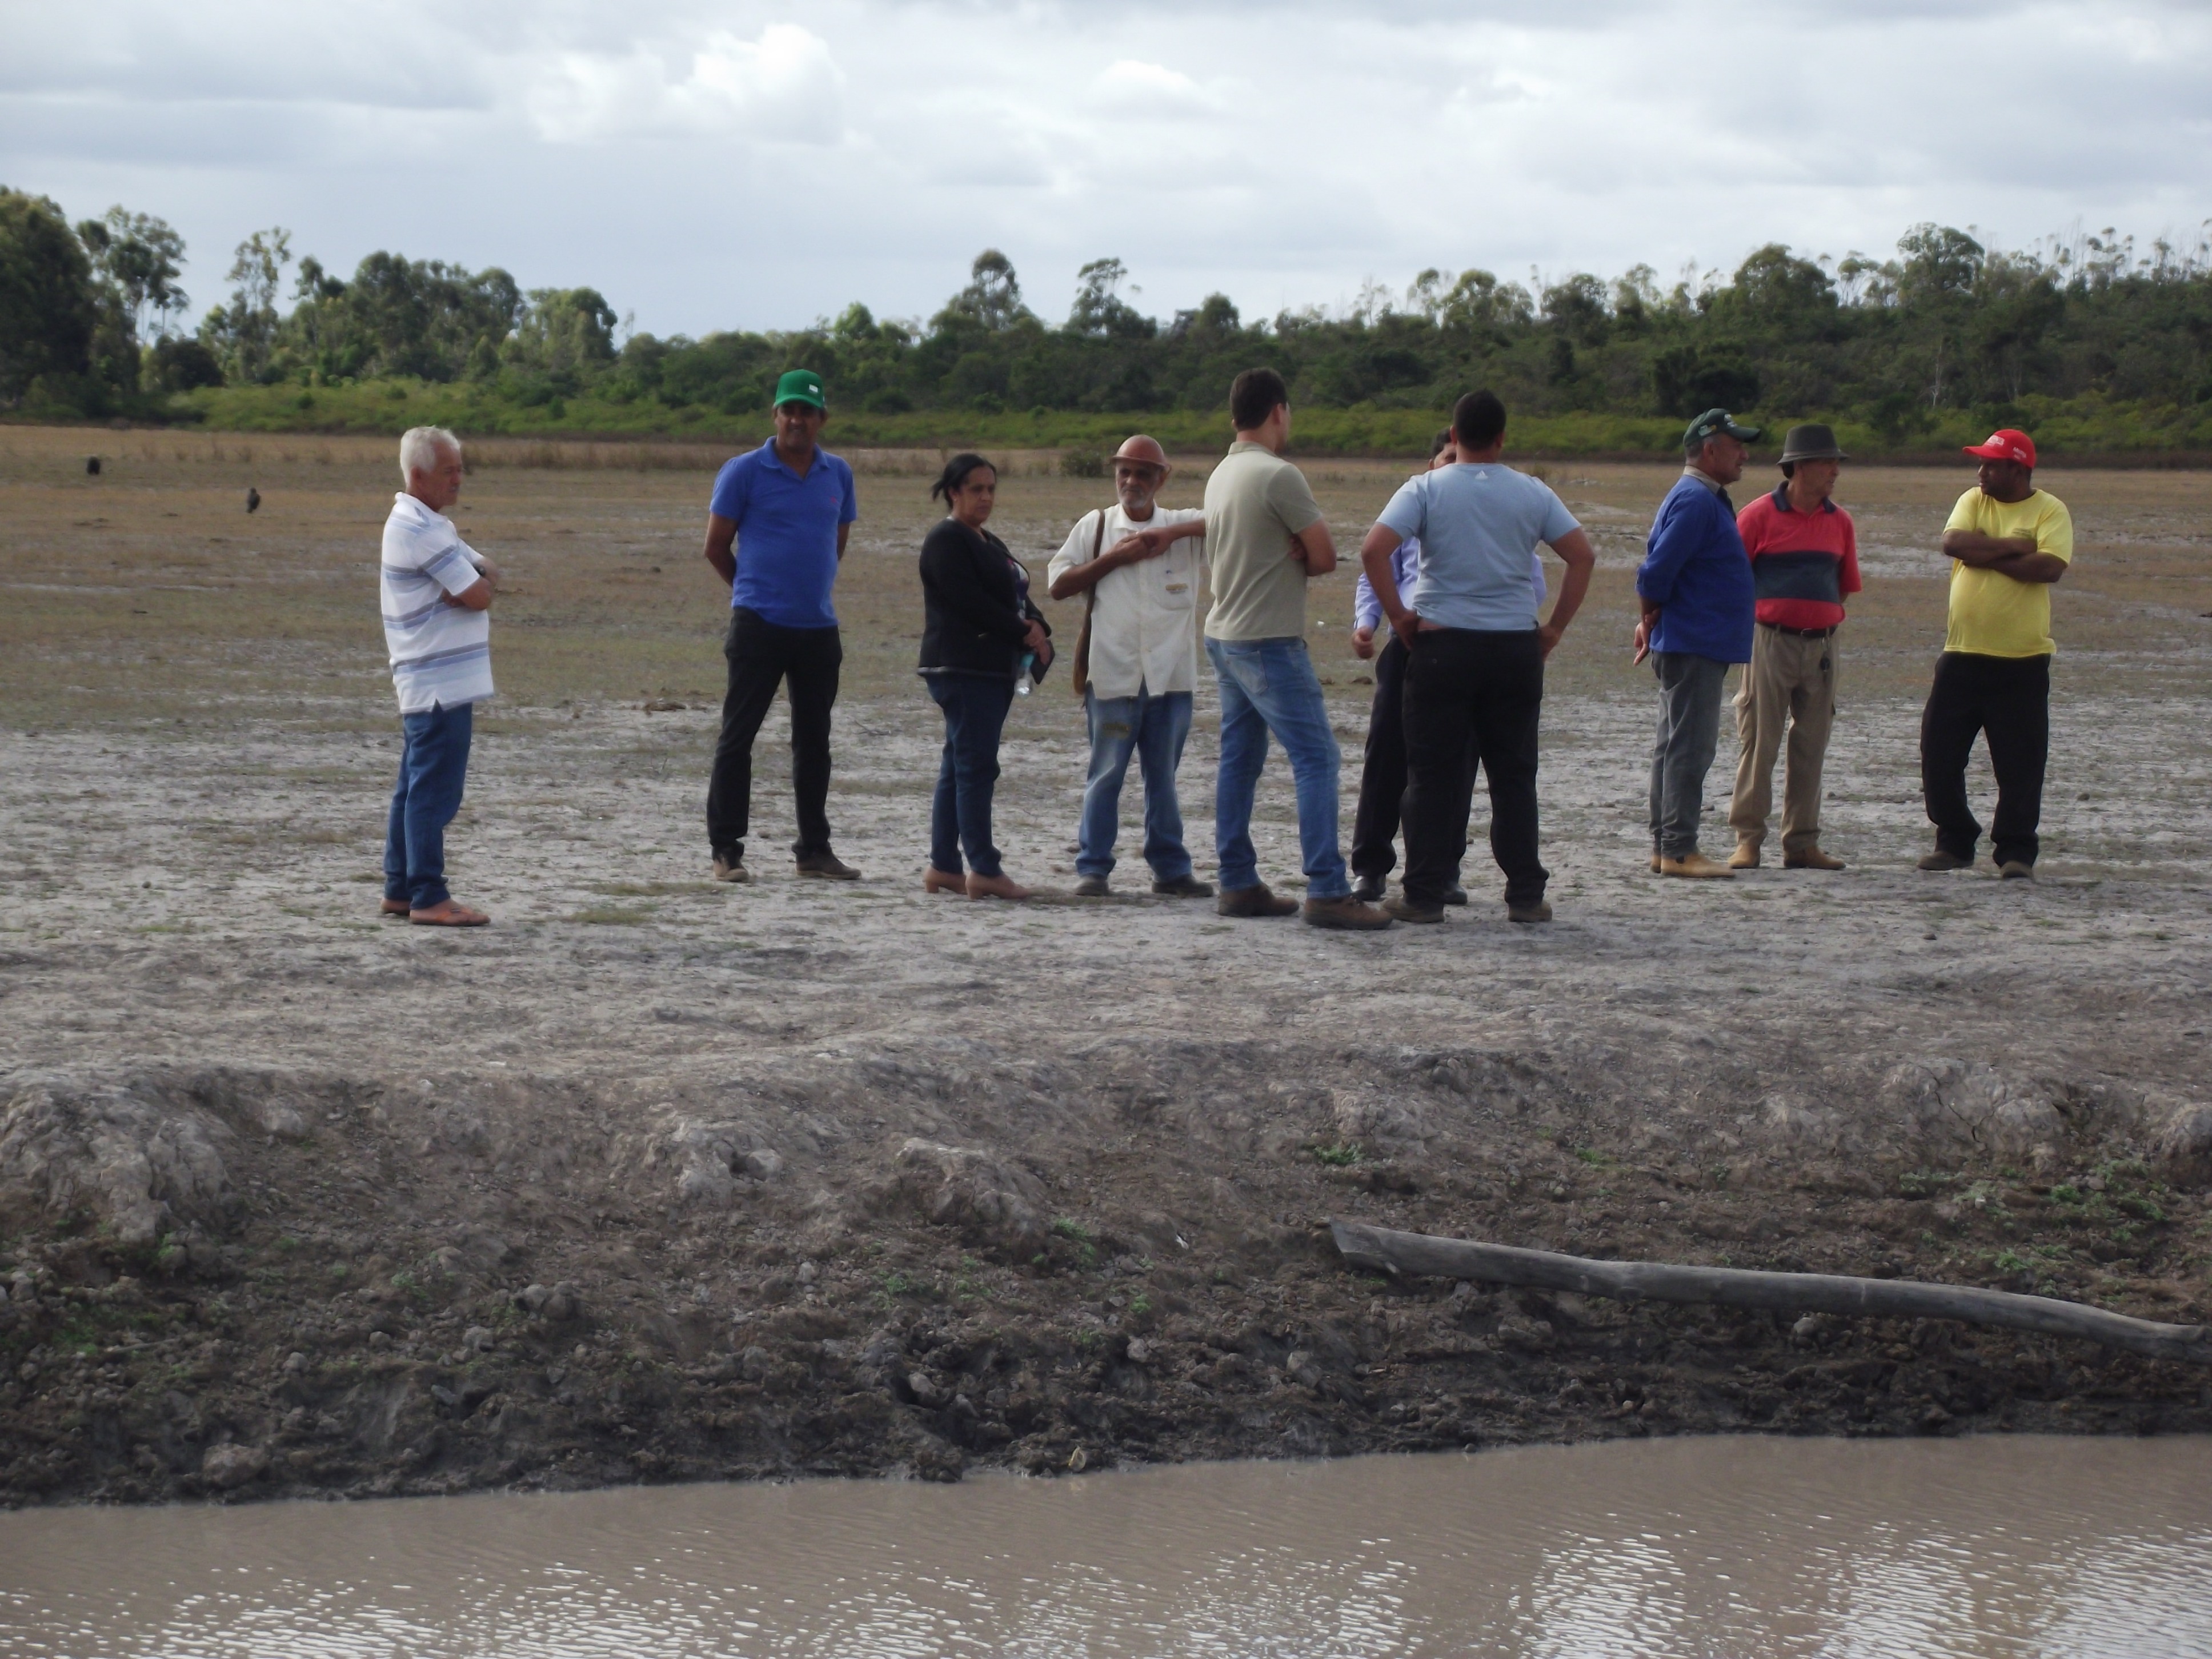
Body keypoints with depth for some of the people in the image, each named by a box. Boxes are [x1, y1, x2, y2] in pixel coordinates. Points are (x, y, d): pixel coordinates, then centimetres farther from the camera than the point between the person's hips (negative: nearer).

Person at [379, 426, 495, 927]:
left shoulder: (425, 524, 18)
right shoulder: (420, 529, -16)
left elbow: (484, 575, 14)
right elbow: (478, 595, -18)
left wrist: (476, 578, -7)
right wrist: (477, 583, 2)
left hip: (425, 682, 11)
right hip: (441, 683, -11)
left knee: (415, 788, 14)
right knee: (434, 792, -9)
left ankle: (400, 889, 20)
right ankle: (428, 898, -9)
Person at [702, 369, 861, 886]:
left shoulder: (838, 474, 9)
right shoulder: (745, 472, -4)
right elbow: (716, 547, 2)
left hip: (818, 626, 5)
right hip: (759, 624, -5)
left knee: (814, 741, 11)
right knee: (738, 737, -2)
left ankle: (815, 849, 19)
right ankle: (726, 849, 2)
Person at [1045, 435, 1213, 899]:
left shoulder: (1183, 526, 8)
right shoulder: (1096, 526, 8)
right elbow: (1059, 585, 3)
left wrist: (1171, 533, -14)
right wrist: (1114, 559, -6)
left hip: (1170, 675, 1)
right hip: (1113, 674, -1)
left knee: (1163, 776, 10)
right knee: (1106, 774, -1)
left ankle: (1171, 869, 16)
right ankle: (1092, 867, 3)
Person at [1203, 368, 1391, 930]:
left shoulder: (1222, 475, 12)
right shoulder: (1278, 476, -16)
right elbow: (1325, 557, -12)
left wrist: (1287, 556, -4)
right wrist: (1297, 560, 8)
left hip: (1224, 636, 9)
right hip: (1269, 643, -9)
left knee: (1239, 760, 12)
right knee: (1317, 758, -10)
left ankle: (1237, 884, 14)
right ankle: (1327, 892, -16)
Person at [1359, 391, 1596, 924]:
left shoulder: (1426, 489, -3)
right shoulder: (1532, 493, 3)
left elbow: (1373, 550, -14)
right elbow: (1583, 556, 1)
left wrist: (1398, 616, -4)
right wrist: (1555, 627, 6)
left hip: (1442, 644, -2)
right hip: (1515, 646, 2)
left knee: (1433, 775, 3)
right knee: (1513, 775, 8)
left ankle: (1425, 895, 3)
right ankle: (1525, 896, 8)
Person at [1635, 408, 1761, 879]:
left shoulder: (1704, 500, 17)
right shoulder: (1695, 501, -16)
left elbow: (1658, 569, 21)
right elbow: (1657, 572, -22)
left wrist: (1652, 621, 13)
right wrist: (1654, 618, -7)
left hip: (1691, 645, 11)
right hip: (1693, 645, -11)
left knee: (1677, 747, 13)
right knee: (1690, 748, -8)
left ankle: (1665, 847, 17)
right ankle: (1678, 849, -7)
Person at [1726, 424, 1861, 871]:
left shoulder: (1839, 522, 9)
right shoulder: (1759, 515, -5)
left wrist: (1825, 616, 9)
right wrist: (1752, 616, 0)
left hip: (1821, 644, 5)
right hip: (1771, 641, -5)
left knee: (1810, 748, 7)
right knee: (1758, 742, -3)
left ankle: (1802, 842, 12)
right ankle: (1747, 839, 0)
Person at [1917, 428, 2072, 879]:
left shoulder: (2050, 510, -3)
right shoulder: (1973, 500, 8)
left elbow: (2050, 567, -19)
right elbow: (1953, 542, -11)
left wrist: (1985, 557, -12)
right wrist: (2013, 547, -14)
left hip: (2022, 660, -4)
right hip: (1962, 655, 4)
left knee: (2021, 764, -2)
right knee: (1939, 753, 5)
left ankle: (2016, 852, 7)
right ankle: (1954, 842, 19)